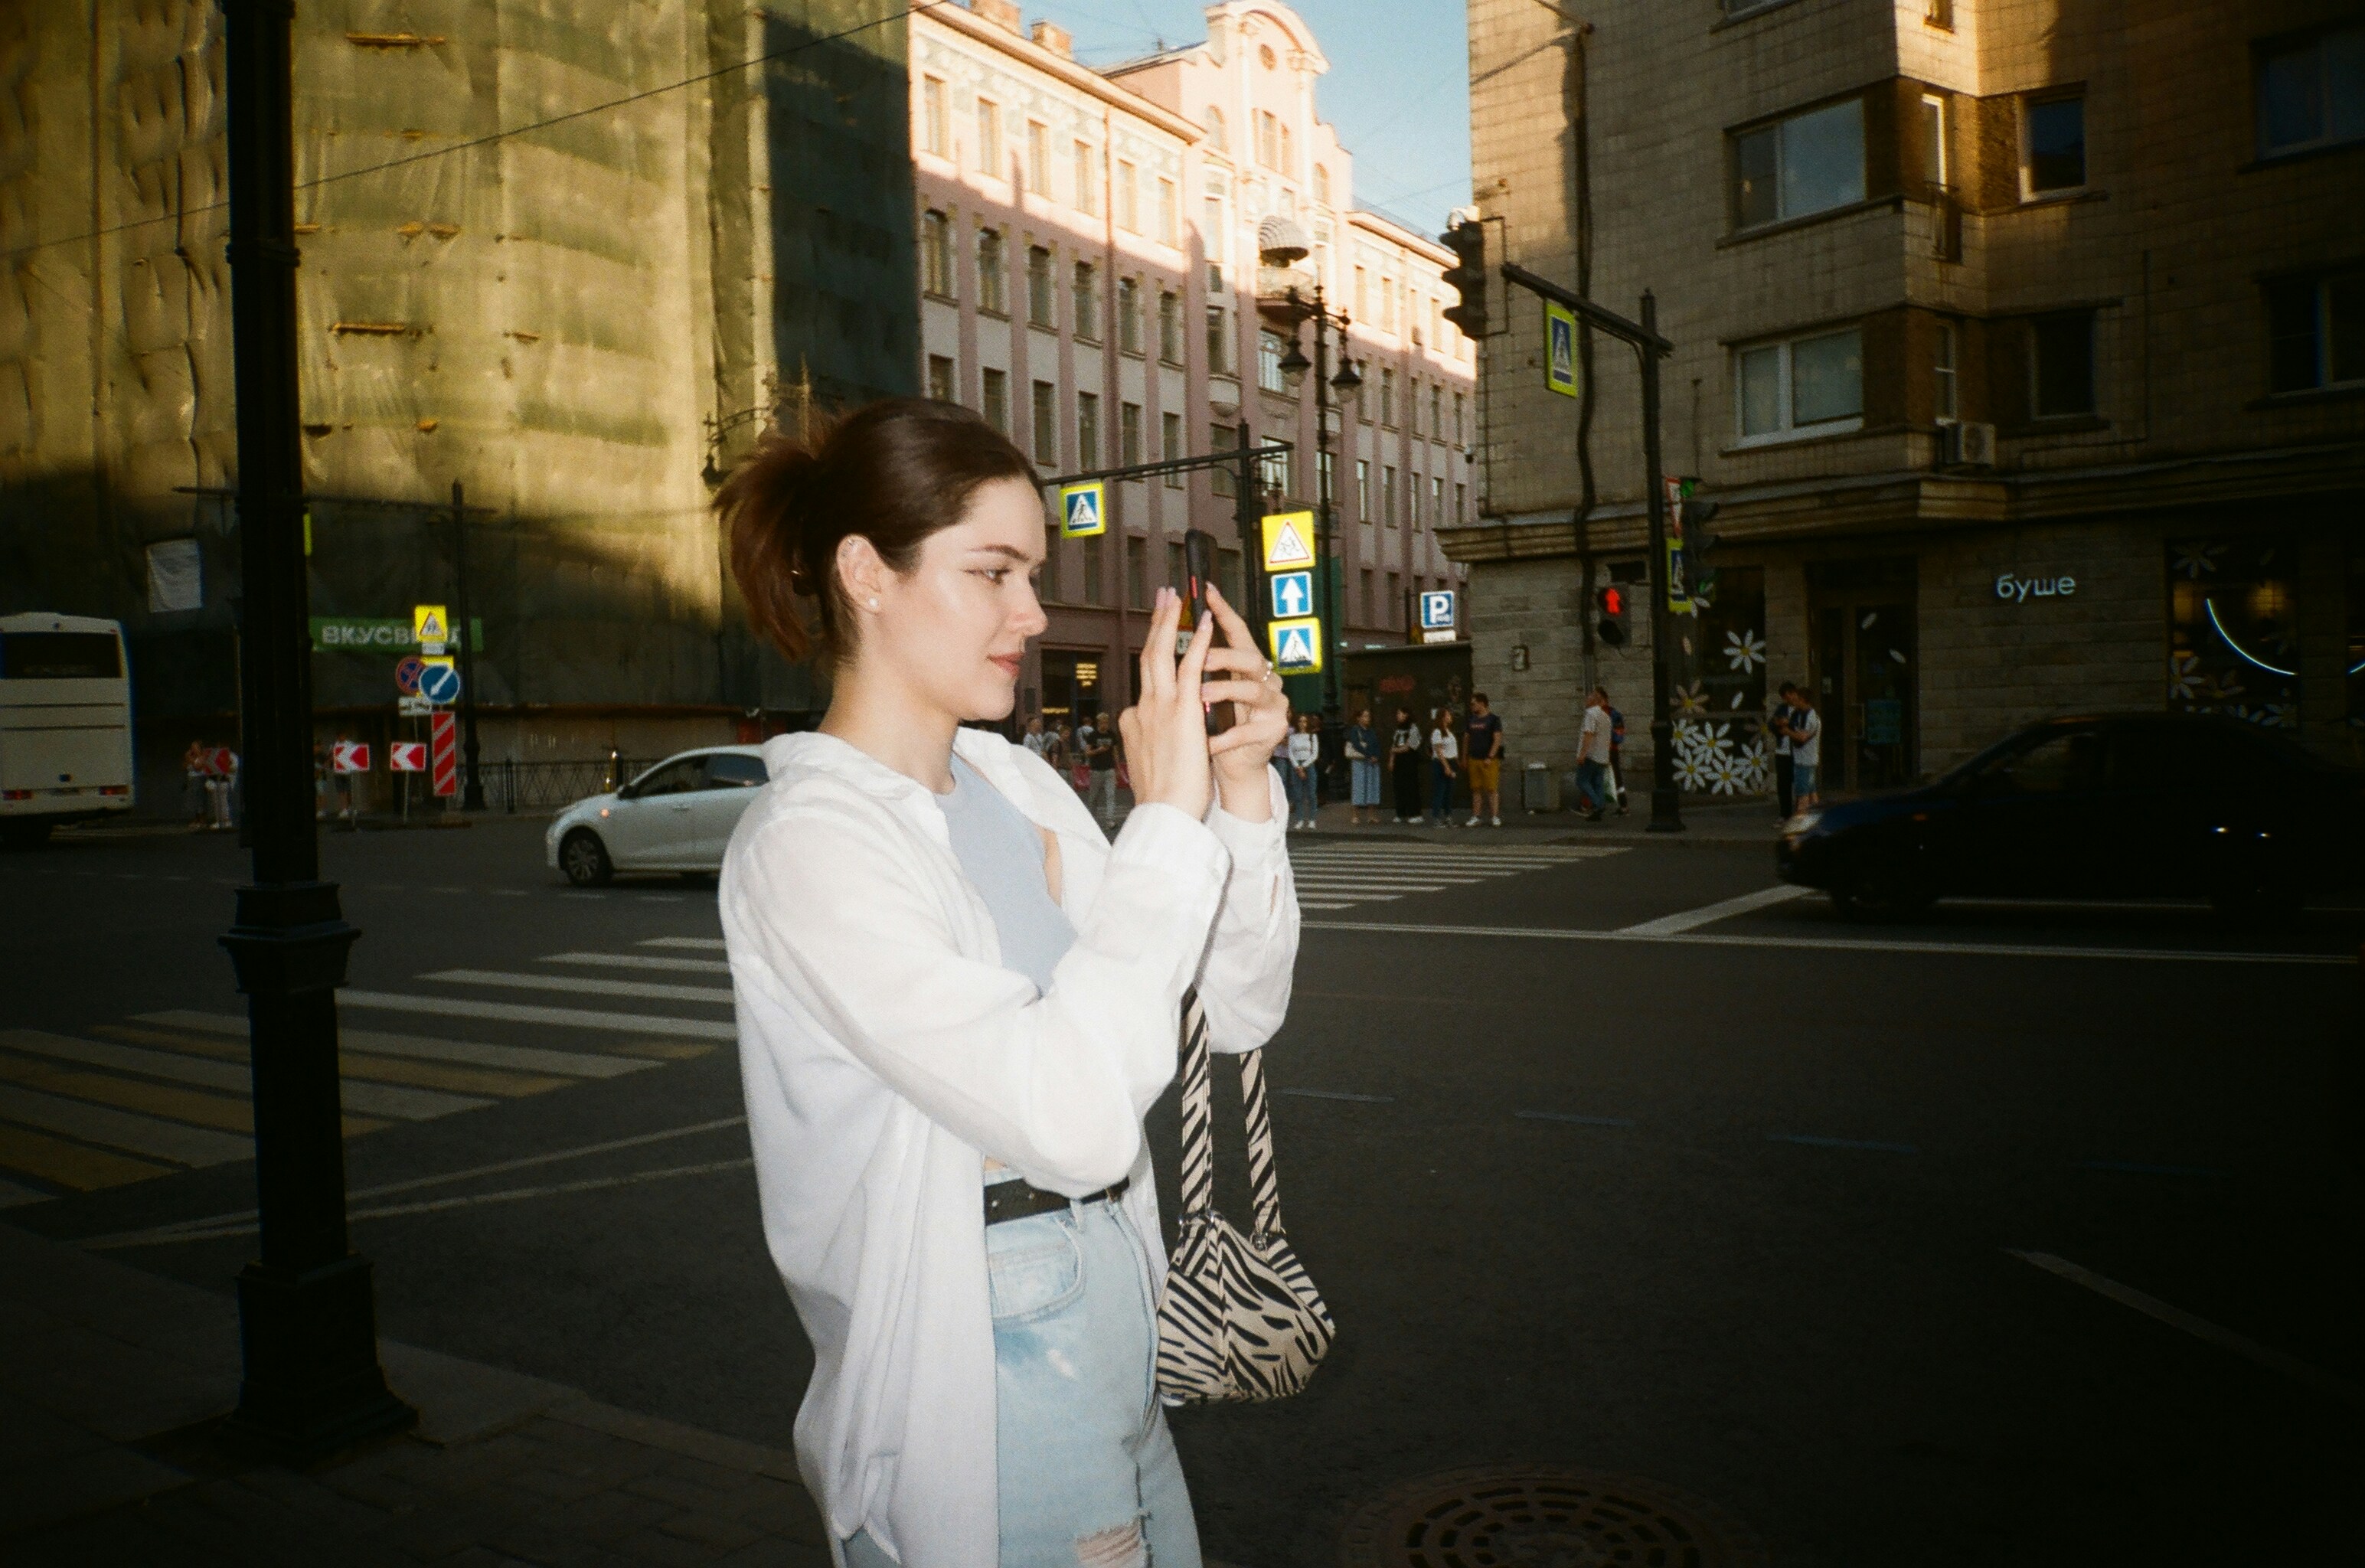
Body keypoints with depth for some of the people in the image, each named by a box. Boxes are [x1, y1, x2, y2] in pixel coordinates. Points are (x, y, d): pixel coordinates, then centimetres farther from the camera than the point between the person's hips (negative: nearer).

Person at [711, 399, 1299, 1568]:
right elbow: (1069, 1117, -30)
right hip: (975, 1400, -7)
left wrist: (1242, 790, -10)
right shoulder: (807, 841, -19)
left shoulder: (1013, 783, 4)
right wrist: (1166, 815, -25)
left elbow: (1237, 1013, 4)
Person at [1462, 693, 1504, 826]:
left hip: (1489, 761, -5)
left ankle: (1495, 817, -2)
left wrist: (1490, 758, -16)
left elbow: (1497, 740, -9)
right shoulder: (1471, 720, 14)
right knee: (1476, 790, 7)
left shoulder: (1493, 719, -3)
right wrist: (1464, 758, 13)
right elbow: (1466, 739, 18)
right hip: (1474, 760, 5)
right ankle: (1475, 818, 10)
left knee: (1492, 789, -5)